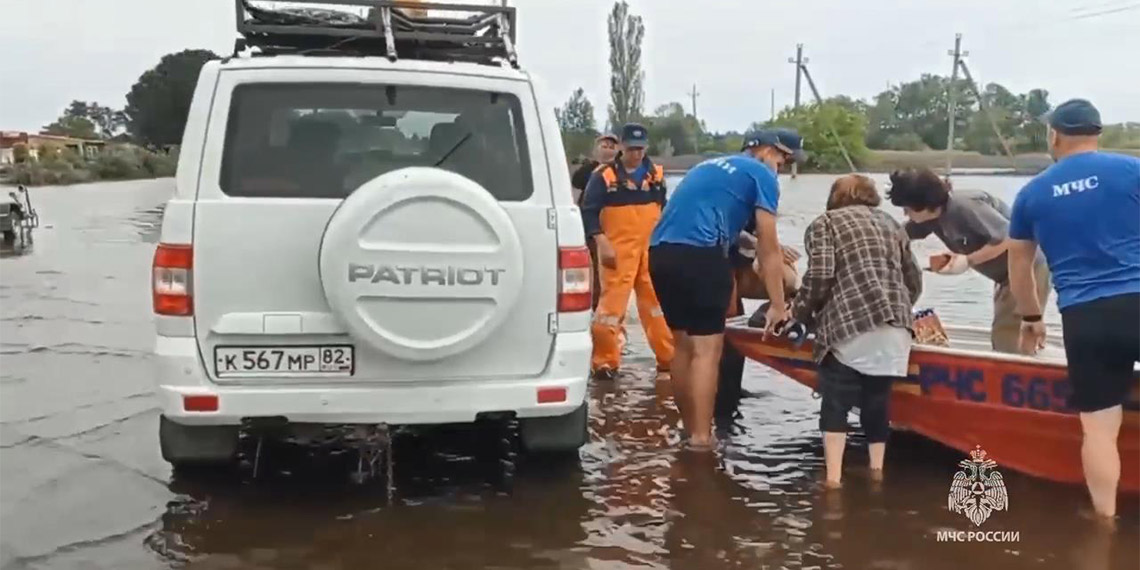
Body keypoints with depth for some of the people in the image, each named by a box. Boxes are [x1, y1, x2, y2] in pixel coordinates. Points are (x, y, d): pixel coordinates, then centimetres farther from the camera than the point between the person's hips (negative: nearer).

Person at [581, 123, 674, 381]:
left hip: (652, 249, 5)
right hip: (617, 250, -5)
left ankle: (668, 358, 22)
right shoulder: (604, 175, -5)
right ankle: (604, 362, 2)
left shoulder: (656, 174, 10)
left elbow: (665, 210, 20)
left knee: (657, 302, 11)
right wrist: (602, 243, -15)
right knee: (612, 303, -7)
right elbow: (588, 211, -7)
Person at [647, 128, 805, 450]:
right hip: (698, 254, -8)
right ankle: (700, 437, -5)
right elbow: (768, 250, 5)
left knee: (684, 345, 15)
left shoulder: (711, 166, 31)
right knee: (707, 348, -3)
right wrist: (778, 306, 9)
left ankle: (690, 429, 22)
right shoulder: (762, 175, 8)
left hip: (660, 252, 8)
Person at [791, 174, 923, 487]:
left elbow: (820, 276, -5)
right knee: (877, 399, 16)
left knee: (835, 402, 3)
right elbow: (914, 280, 23)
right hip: (896, 326, 5)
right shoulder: (891, 223, 27)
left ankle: (833, 479, -5)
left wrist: (801, 313, 11)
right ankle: (876, 472, 16)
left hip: (850, 324, -4)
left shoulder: (824, 223, 11)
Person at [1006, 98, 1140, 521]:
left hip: (1083, 318, 2)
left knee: (1098, 426, 8)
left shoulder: (1031, 194, 12)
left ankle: (1106, 519, 15)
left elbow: (1019, 265, 21)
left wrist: (1031, 318, 34)